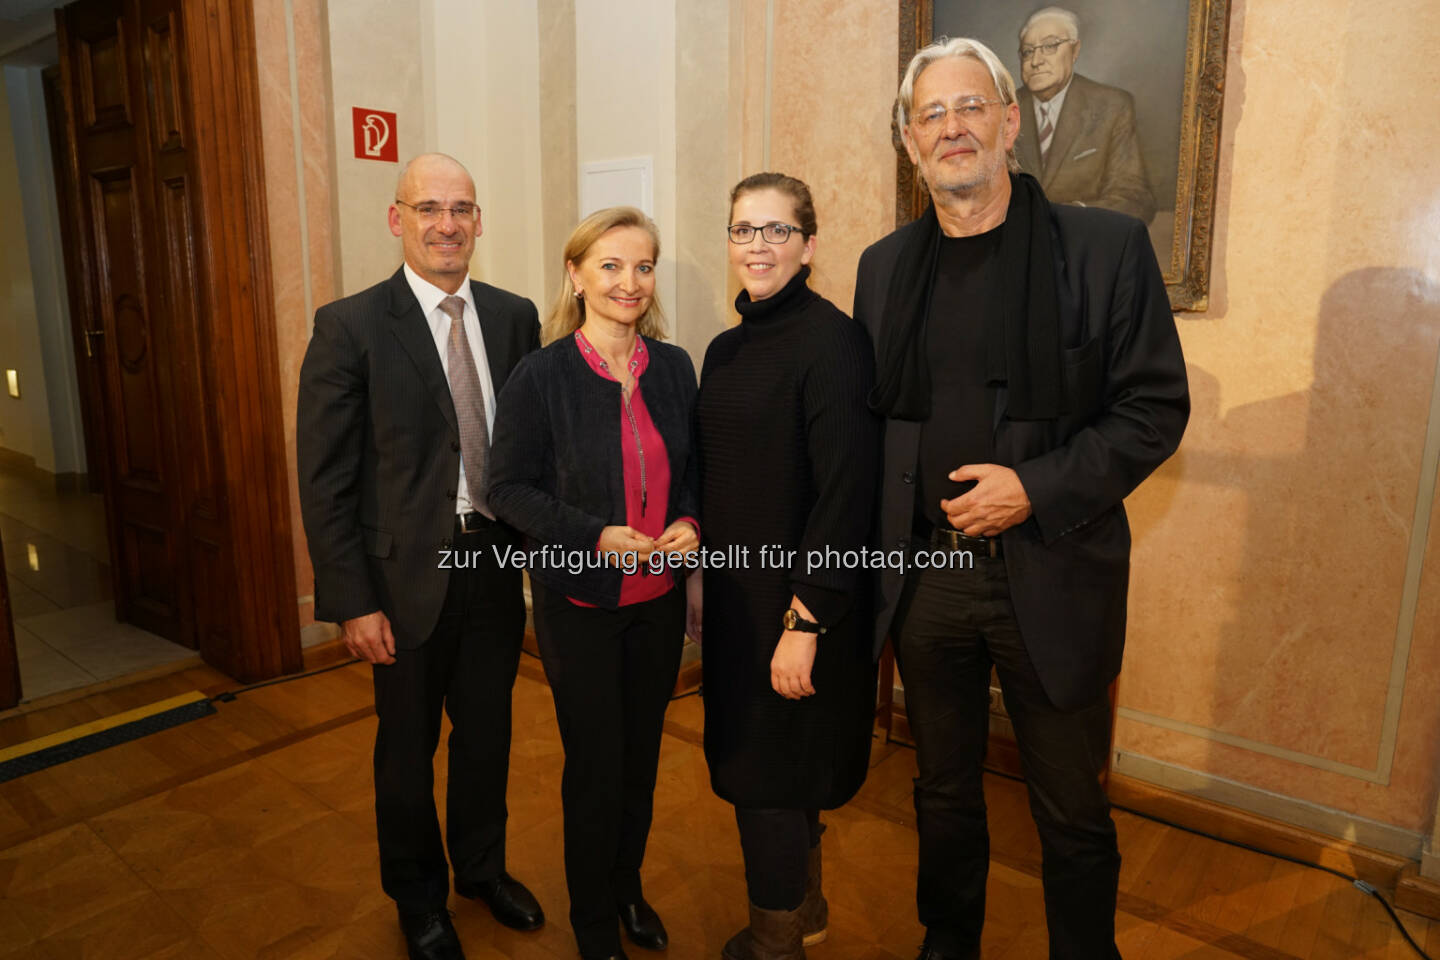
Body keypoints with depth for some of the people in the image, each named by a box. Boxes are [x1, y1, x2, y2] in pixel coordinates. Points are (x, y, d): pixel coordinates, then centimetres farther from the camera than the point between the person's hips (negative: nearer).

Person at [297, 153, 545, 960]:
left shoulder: (515, 316, 2)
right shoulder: (350, 326, -9)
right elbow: (325, 479, -10)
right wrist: (352, 601, -13)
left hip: (497, 563, 4)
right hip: (409, 575, -3)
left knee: (488, 731, 20)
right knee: (408, 746, 15)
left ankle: (483, 868, 46)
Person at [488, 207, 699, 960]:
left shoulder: (673, 367, 0)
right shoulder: (541, 376, -12)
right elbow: (510, 488, -9)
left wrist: (690, 522, -10)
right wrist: (596, 537, -21)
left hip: (659, 597, 4)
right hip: (580, 601, -4)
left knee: (642, 756, 19)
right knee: (595, 765, 10)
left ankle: (628, 890, 44)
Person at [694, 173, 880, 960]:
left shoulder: (832, 341, -15)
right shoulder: (726, 349, 9)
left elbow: (845, 490, -20)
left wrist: (805, 621, -21)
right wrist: (701, 584, 12)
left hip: (798, 600, -8)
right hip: (735, 593, 8)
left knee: (769, 775, 5)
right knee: (752, 758, 20)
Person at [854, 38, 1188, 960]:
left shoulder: (1106, 246, -4)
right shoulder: (885, 265, 7)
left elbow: (1155, 407, -6)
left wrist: (1037, 489, -18)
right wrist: (874, 541, 4)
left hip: (1052, 576, -3)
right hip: (924, 572, 3)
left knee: (1072, 808, 13)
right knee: (944, 787, 20)